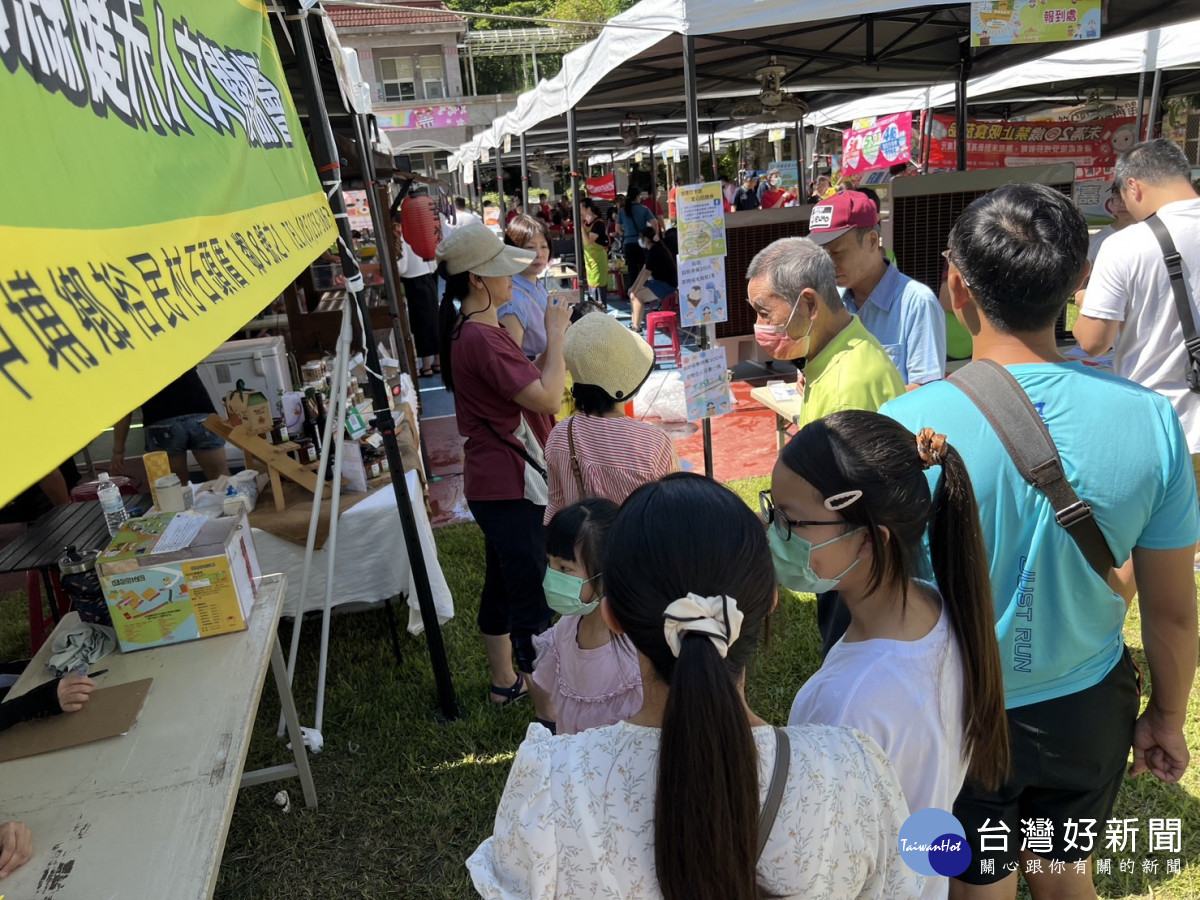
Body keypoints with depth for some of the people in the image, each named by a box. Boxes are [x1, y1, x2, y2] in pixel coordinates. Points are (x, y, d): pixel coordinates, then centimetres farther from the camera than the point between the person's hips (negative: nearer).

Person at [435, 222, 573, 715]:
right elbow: (547, 399, -24)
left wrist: (553, 340, 6)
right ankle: (547, 710, 10)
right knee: (535, 599, -2)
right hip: (512, 488, -11)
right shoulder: (481, 339, -23)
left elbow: (526, 384, 15)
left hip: (493, 483, 11)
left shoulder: (470, 330, 10)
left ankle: (505, 681, 39)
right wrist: (555, 334, -15)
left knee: (503, 584, 22)